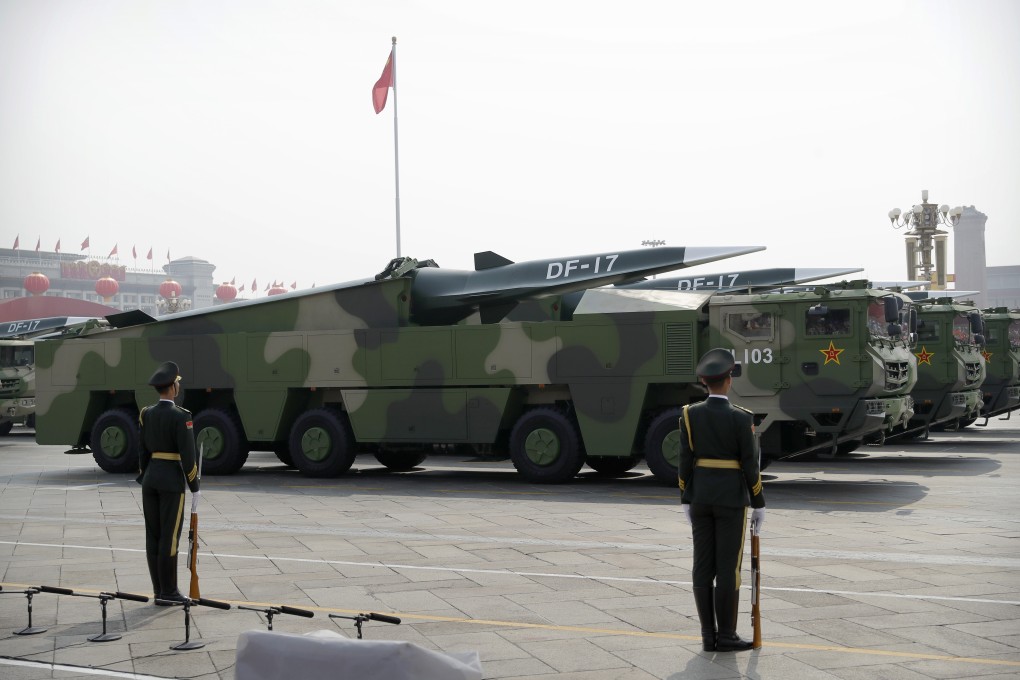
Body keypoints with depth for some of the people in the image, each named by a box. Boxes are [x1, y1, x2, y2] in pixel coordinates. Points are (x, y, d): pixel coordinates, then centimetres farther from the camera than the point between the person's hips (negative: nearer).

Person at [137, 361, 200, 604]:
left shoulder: (146, 414, 7)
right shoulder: (180, 416, -13)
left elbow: (142, 450, 10)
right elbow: (188, 455, -15)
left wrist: (144, 480, 18)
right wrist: (194, 486, -6)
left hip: (150, 477, 7)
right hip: (172, 480, -7)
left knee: (153, 536, 8)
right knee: (169, 537, -3)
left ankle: (159, 590, 12)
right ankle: (168, 591, -1)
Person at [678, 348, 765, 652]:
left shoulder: (690, 414, -1)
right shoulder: (741, 417, -12)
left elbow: (685, 460, 0)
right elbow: (750, 464, -10)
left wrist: (686, 500, 8)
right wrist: (759, 504, -2)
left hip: (700, 496, 4)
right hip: (730, 498, -4)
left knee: (703, 566, 6)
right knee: (728, 567, 0)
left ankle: (709, 636, 9)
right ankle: (726, 636, 4)